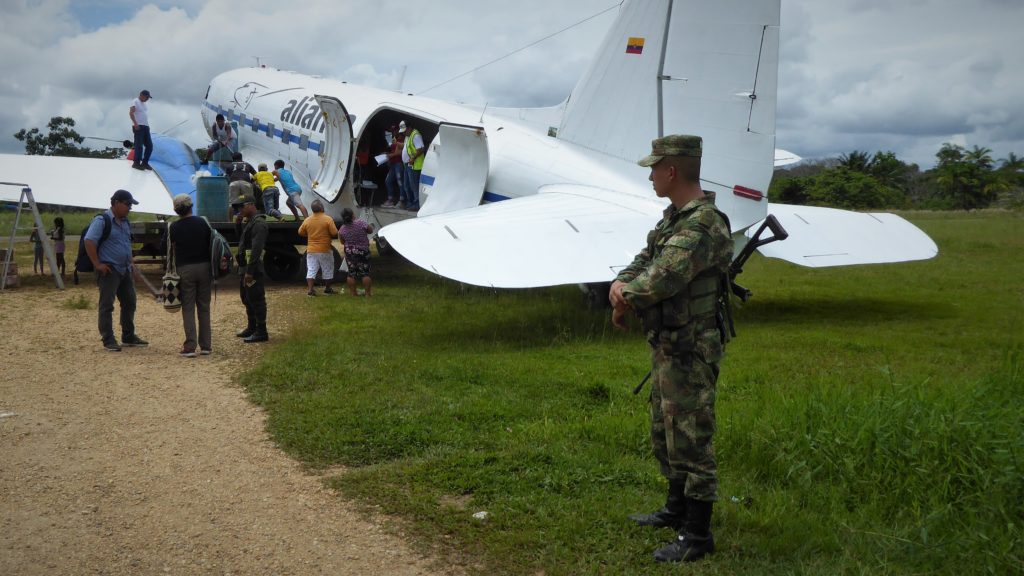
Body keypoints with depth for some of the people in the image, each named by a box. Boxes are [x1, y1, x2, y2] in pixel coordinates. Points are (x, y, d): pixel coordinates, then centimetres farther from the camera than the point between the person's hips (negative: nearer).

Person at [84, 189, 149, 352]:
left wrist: (131, 263, 18)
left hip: (125, 270, 9)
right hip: (109, 270, -9)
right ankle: (108, 341, 1)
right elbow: (89, 241, -20)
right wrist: (97, 264, -20)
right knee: (107, 305, -3)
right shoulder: (102, 221, -12)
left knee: (129, 302, 13)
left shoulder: (125, 222, 14)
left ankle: (128, 337, 25)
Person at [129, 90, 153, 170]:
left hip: (146, 127, 8)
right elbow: (131, 113, -16)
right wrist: (135, 123, -25)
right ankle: (136, 163, -2)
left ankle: (145, 163, 12)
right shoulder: (135, 102, -4)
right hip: (138, 127, -8)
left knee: (149, 145, 5)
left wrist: (147, 125, 17)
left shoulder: (145, 104, 21)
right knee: (139, 145, -8)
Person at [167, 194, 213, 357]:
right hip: (204, 266, 2)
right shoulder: (202, 222, 1)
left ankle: (190, 347, -4)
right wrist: (213, 267, 14)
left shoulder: (174, 227, -4)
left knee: (188, 309, 1)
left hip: (185, 269, -2)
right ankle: (206, 346, 11)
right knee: (204, 308, 9)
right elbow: (211, 244, 4)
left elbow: (173, 248, 1)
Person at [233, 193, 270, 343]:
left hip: (252, 267, -11)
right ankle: (252, 328, 30)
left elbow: (256, 249, -23)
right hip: (244, 266, 11)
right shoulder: (248, 221, 15)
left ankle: (261, 332, -2)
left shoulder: (258, 223, -17)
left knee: (256, 299, -7)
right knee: (246, 298, 19)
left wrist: (250, 271, -26)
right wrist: (238, 224, 6)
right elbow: (241, 239, 23)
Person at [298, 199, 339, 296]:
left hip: (311, 250, 3)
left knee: (311, 270, 5)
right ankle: (327, 289, 21)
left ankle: (310, 289, -3)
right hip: (325, 250, -3)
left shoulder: (307, 220, -1)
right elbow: (335, 233, -15)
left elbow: (300, 232, 9)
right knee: (327, 270, 12)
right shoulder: (328, 219, -13)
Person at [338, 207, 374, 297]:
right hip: (362, 252, -3)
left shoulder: (342, 229, -5)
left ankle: (353, 293, 13)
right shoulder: (360, 223, -17)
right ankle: (368, 293, 6)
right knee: (365, 273, 4)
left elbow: (342, 241, 7)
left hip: (349, 252, 3)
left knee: (351, 273, 10)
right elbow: (371, 230, -2)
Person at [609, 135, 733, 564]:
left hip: (690, 351, -10)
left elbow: (661, 279, -30)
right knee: (665, 433, 21)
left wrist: (623, 301, -13)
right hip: (667, 347, 10)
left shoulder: (703, 226, -23)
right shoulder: (674, 218, 10)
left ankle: (698, 536, 11)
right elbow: (645, 261, 12)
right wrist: (621, 283, -9)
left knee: (691, 440, -1)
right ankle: (677, 509, 38)